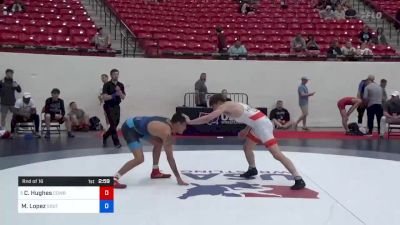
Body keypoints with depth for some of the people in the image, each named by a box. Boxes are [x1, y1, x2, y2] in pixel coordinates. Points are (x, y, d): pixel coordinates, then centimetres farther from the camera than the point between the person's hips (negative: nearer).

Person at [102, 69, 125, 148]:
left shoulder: (121, 85, 5)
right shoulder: (107, 85, -10)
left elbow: (123, 97, 0)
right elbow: (104, 97, -17)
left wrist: (119, 91, -17)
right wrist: (114, 95, -25)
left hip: (117, 106, 6)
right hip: (109, 107, -6)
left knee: (115, 124, 12)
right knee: (113, 124, -10)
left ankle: (105, 136, 34)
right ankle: (116, 142, -4)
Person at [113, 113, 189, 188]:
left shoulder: (168, 122, 1)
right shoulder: (166, 132, -25)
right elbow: (169, 157, -23)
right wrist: (178, 178, -19)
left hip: (136, 125, 10)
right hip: (129, 128, -10)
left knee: (159, 142, 17)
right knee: (139, 159, -20)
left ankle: (155, 172, 25)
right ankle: (114, 179, -15)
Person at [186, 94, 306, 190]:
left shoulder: (224, 106, -4)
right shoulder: (233, 105, 22)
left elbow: (207, 118, -15)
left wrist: (189, 122, -6)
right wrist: (247, 130, 17)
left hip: (262, 125, -10)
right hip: (260, 124, 10)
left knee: (277, 154, -11)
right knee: (247, 148, 23)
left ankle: (299, 179, -11)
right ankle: (252, 170, 43)